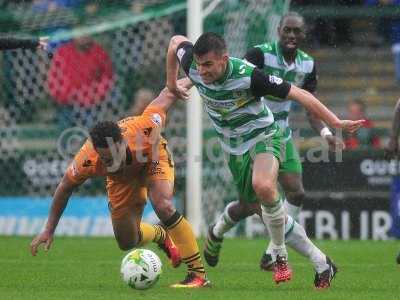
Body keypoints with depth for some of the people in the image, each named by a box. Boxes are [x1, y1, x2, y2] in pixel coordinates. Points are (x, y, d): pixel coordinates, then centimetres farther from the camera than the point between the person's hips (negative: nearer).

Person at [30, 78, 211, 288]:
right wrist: (49, 230, -14)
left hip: (154, 161, -2)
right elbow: (65, 188, -18)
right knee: (127, 243, 3)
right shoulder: (87, 160, -38)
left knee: (164, 206, -30)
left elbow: (166, 96, -25)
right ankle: (161, 236, 39)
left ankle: (198, 274, -20)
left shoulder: (144, 128, -43)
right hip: (122, 179, 2)